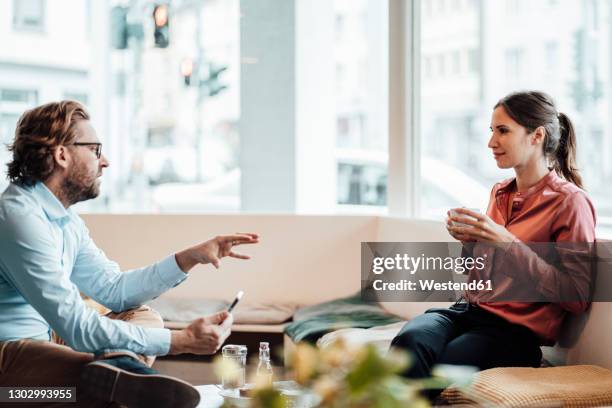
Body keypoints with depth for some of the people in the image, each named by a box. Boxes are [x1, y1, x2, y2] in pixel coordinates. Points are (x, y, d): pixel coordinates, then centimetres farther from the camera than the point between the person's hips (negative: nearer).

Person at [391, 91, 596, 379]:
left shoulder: (570, 201, -4)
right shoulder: (500, 193, 18)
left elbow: (577, 297, -12)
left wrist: (507, 244, -16)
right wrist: (471, 241, 6)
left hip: (516, 330, -5)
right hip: (468, 310, 6)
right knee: (410, 340, -30)